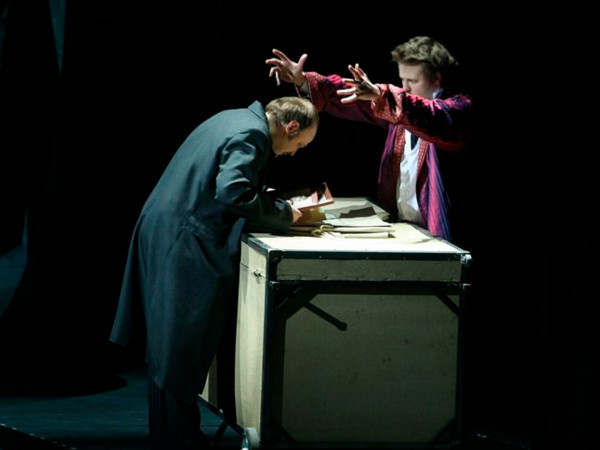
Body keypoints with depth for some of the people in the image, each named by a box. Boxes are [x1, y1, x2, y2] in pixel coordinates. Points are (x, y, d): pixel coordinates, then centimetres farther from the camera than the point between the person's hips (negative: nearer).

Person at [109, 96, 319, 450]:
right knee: (183, 352, -5)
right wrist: (282, 213, -14)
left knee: (168, 349, 15)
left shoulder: (235, 119, 15)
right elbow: (232, 192, -27)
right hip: (183, 246, -10)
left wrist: (280, 207, 13)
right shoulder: (251, 134, -15)